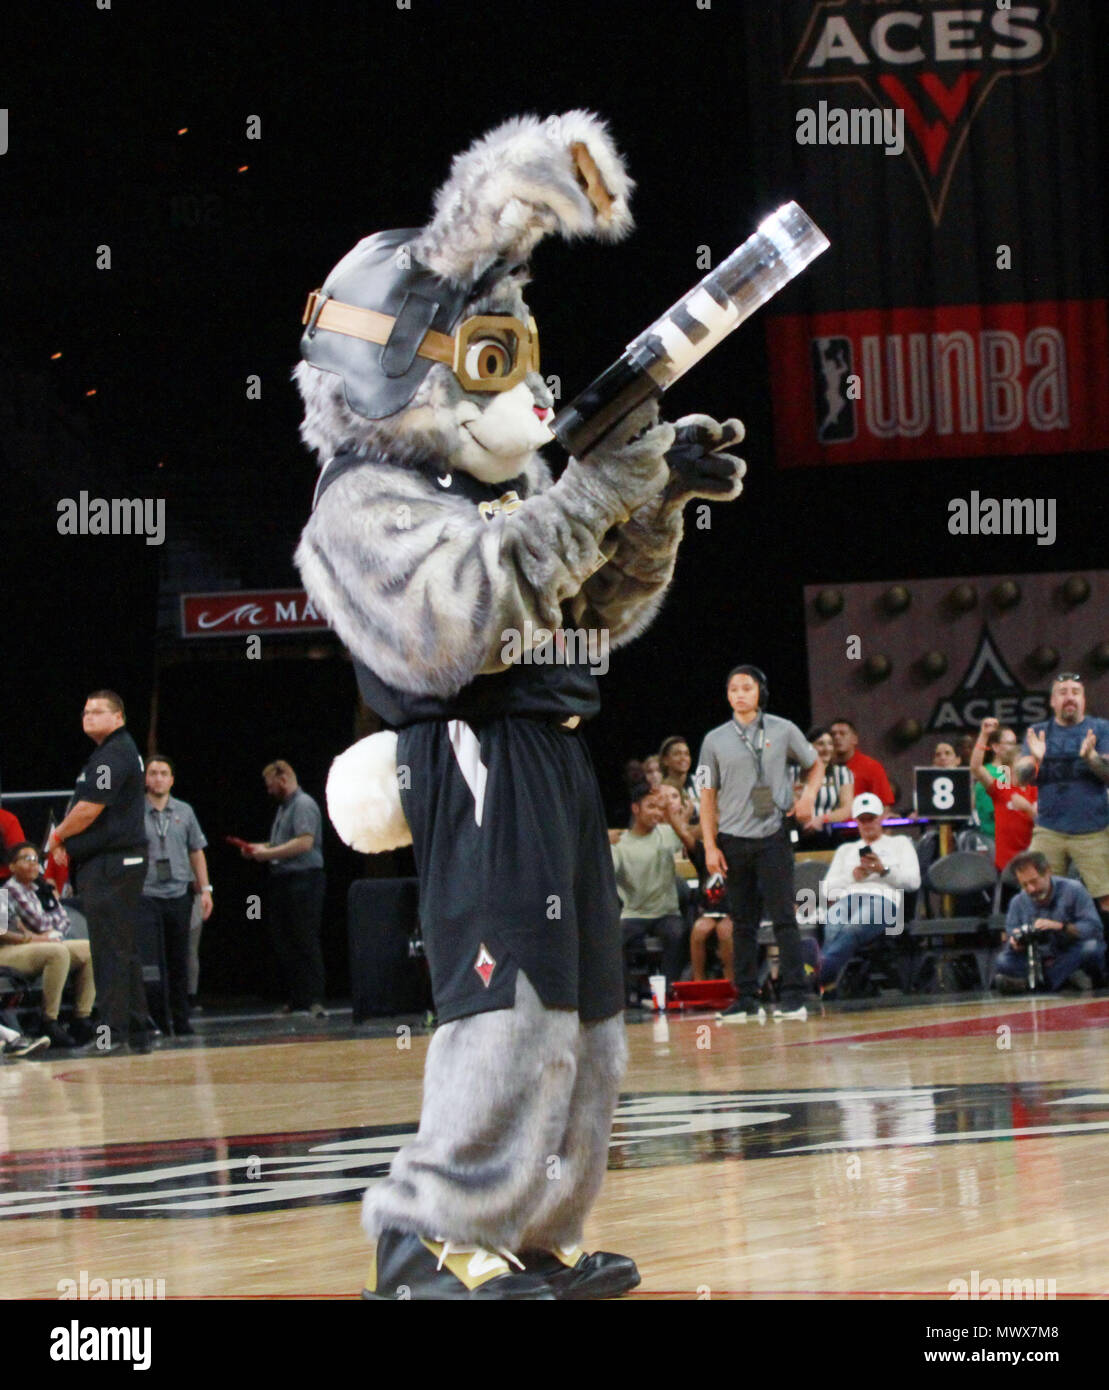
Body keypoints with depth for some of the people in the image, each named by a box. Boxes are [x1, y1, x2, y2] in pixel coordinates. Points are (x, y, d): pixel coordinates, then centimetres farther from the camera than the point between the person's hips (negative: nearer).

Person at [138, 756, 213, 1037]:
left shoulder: (184, 812, 11)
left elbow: (196, 852, 16)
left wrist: (205, 889, 10)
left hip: (179, 894, 3)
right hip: (146, 895, -3)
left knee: (179, 961, 7)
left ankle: (180, 1021, 14)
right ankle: (157, 1021, -3)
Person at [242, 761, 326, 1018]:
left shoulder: (304, 805, -9)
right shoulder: (284, 807, 20)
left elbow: (304, 842, -20)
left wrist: (267, 853, -15)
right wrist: (259, 849, 12)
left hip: (304, 880, -10)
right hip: (283, 881, 10)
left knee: (306, 943, -10)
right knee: (283, 942, 9)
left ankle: (314, 1001, -10)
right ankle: (296, 1000, 13)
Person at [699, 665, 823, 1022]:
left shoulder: (783, 731, 4)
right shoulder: (715, 741, 7)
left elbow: (815, 765, 18)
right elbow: (707, 796, 8)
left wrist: (808, 795, -2)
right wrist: (710, 846, 0)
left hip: (773, 836, -2)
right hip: (733, 841, 2)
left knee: (783, 917, -7)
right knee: (743, 922, 5)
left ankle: (794, 997, -6)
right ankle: (746, 998, 9)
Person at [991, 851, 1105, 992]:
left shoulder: (1072, 890, -7)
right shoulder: (1018, 902, 4)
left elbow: (1094, 927, -16)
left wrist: (1060, 927, -28)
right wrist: (1015, 942, -21)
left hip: (1074, 957, -3)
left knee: (1091, 946, -36)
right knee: (1002, 962, -23)